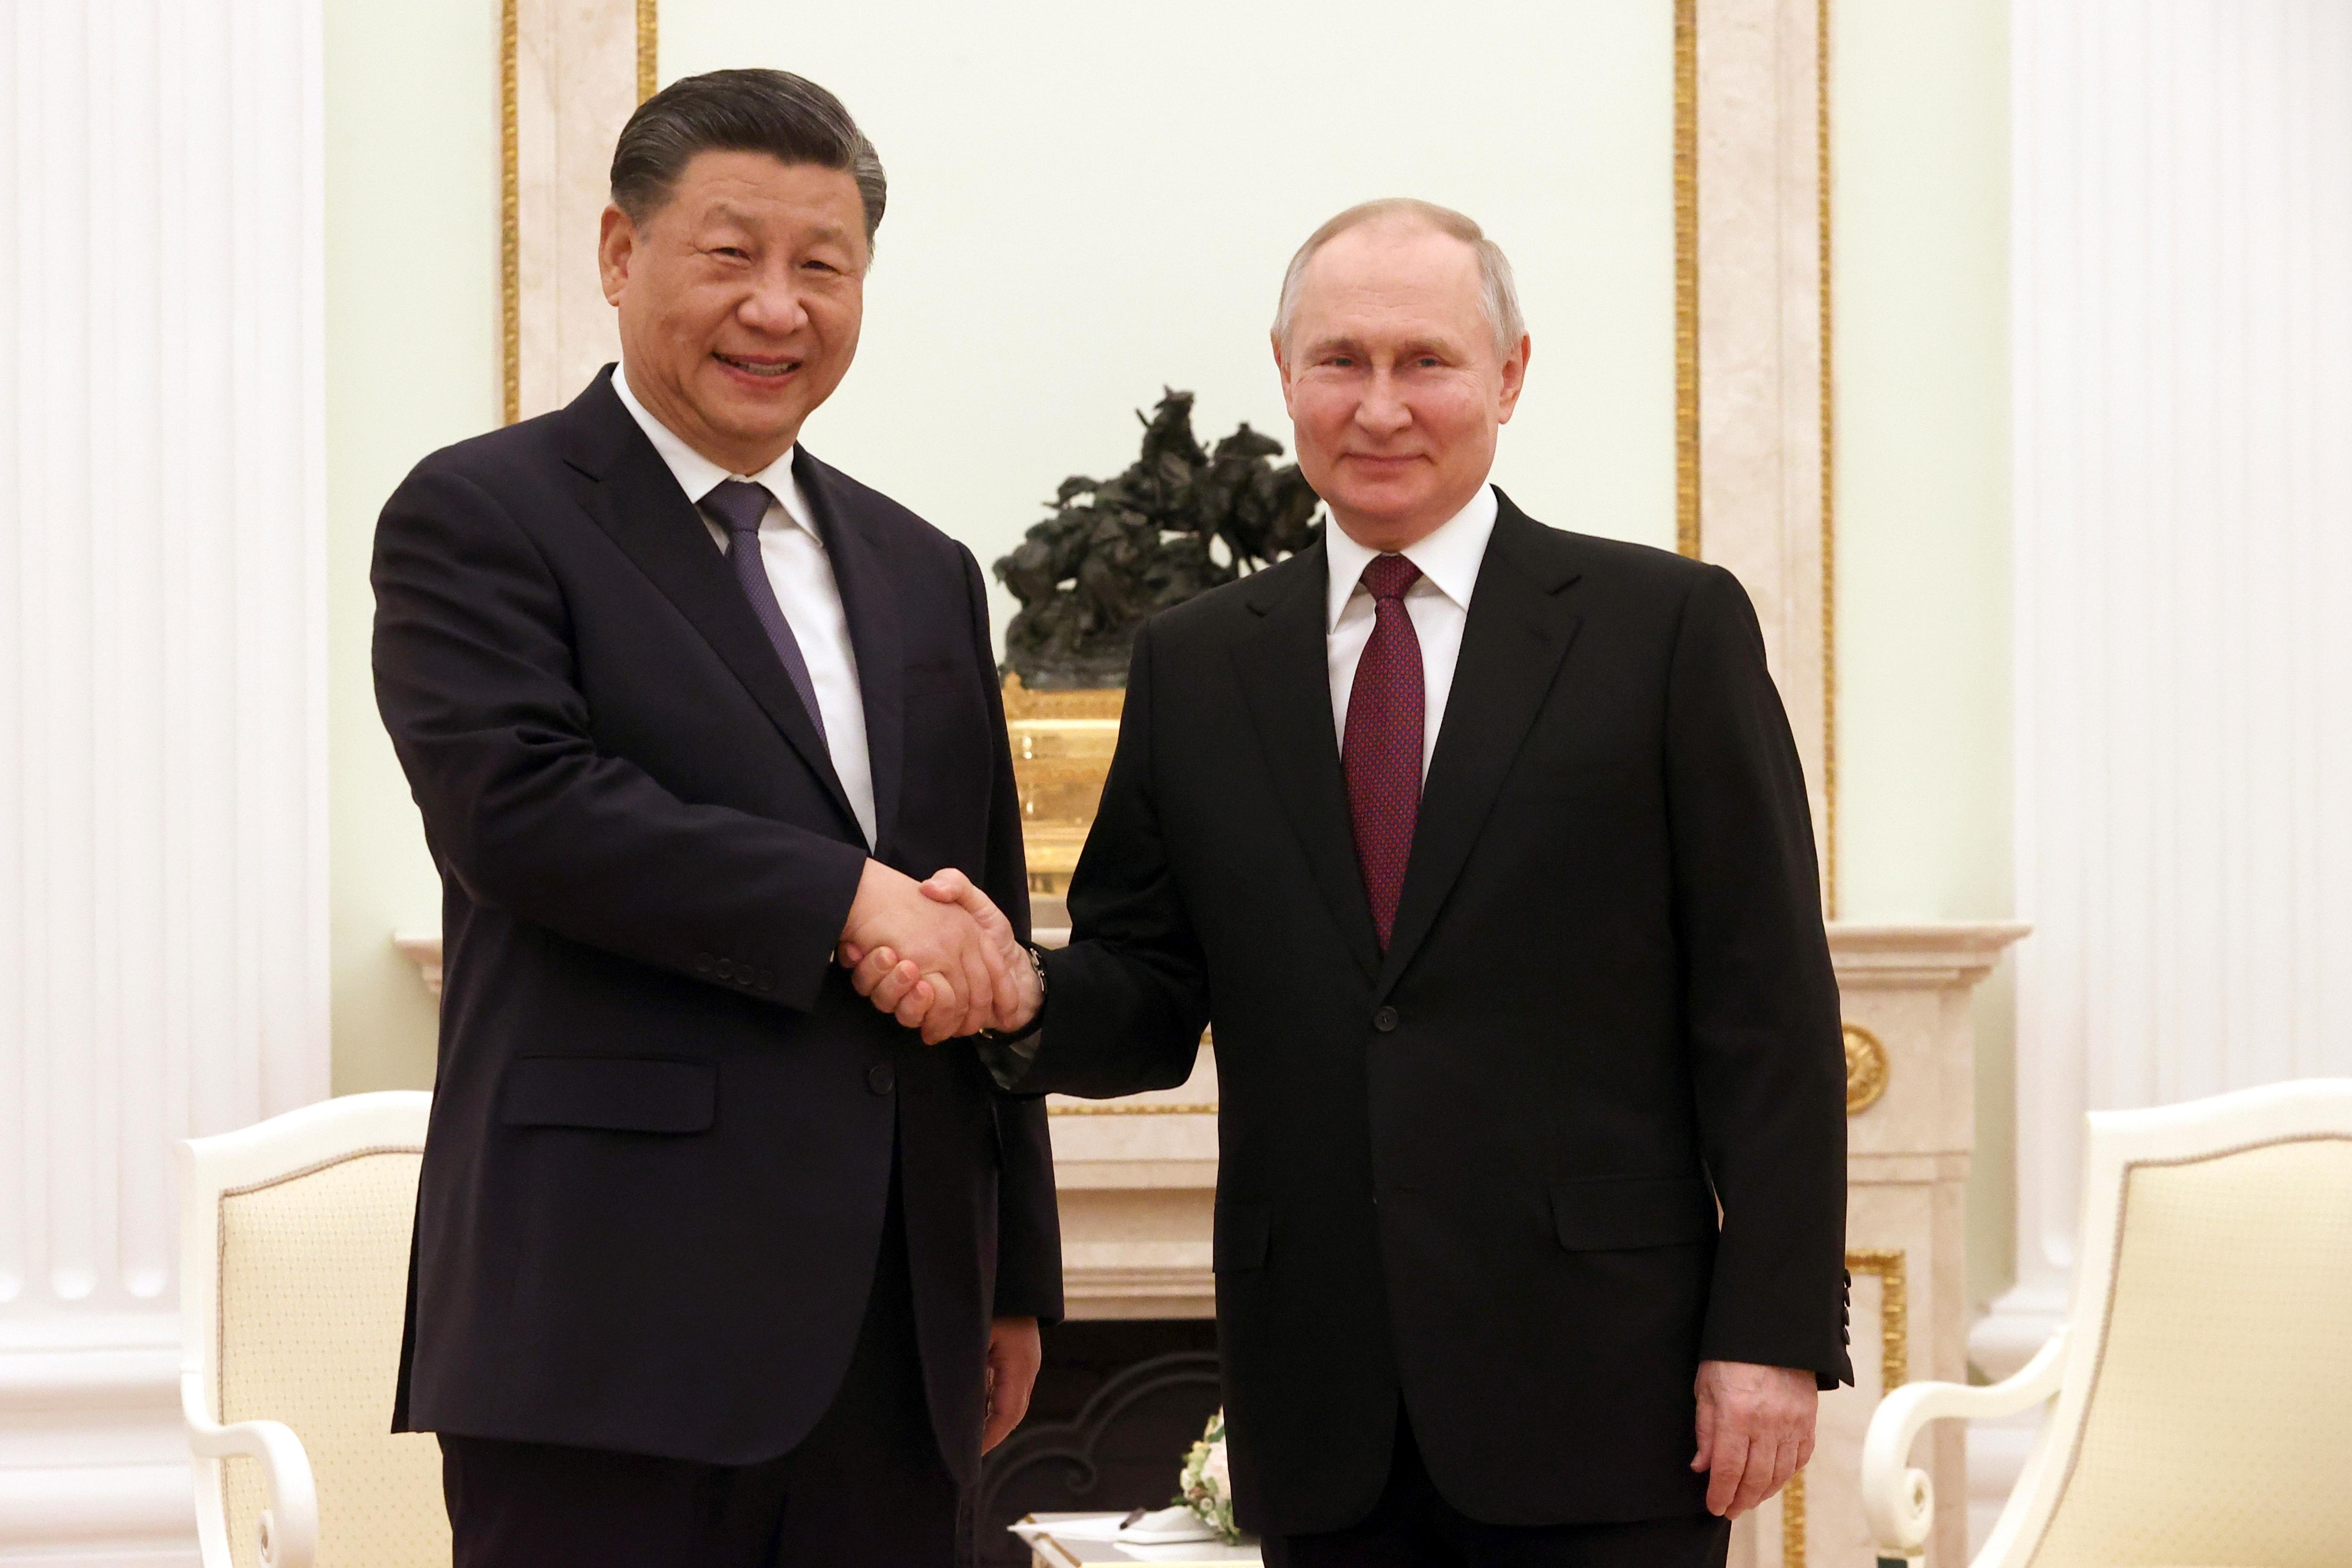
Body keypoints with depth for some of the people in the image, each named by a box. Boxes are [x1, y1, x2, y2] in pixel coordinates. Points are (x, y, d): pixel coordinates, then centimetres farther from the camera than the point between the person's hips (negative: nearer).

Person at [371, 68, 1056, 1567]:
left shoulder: (924, 576, 19)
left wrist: (1015, 1279, 17)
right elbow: (513, 802, -17)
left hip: (893, 1333, 6)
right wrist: (844, 900, -15)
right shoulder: (481, 518, 0)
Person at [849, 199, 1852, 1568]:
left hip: (1595, 1391, -3)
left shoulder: (1670, 627, 2)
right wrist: (1024, 993, -12)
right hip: (1326, 1405, 3)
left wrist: (1778, 1333, -8)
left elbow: (1767, 1009, -2)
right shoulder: (1196, 666, 12)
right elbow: (1156, 1001, 11)